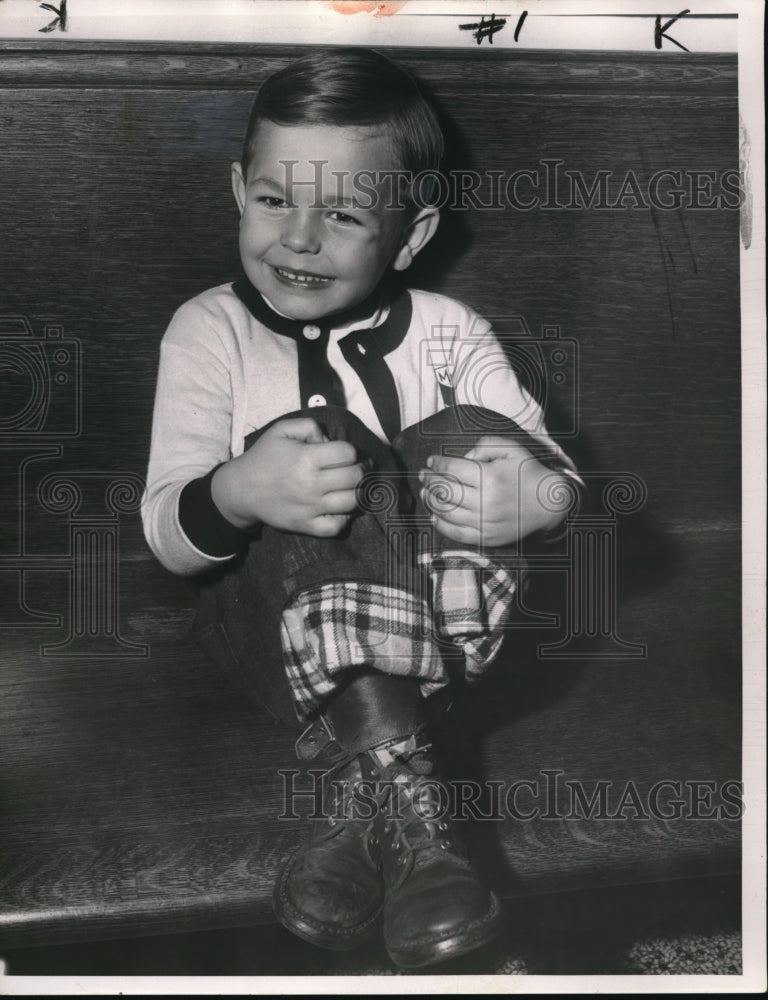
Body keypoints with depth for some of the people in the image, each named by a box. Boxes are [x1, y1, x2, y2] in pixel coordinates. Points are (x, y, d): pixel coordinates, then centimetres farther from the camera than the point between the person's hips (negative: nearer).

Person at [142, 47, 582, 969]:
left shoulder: (450, 334, 4)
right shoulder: (210, 330, 1)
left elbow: (562, 487, 0)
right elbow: (167, 537, -7)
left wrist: (509, 490, -27)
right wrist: (238, 495, -32)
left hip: (437, 615, 2)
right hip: (279, 615, -1)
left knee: (471, 438, -25)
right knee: (321, 446, -27)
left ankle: (358, 789, -30)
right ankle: (401, 786, -37)